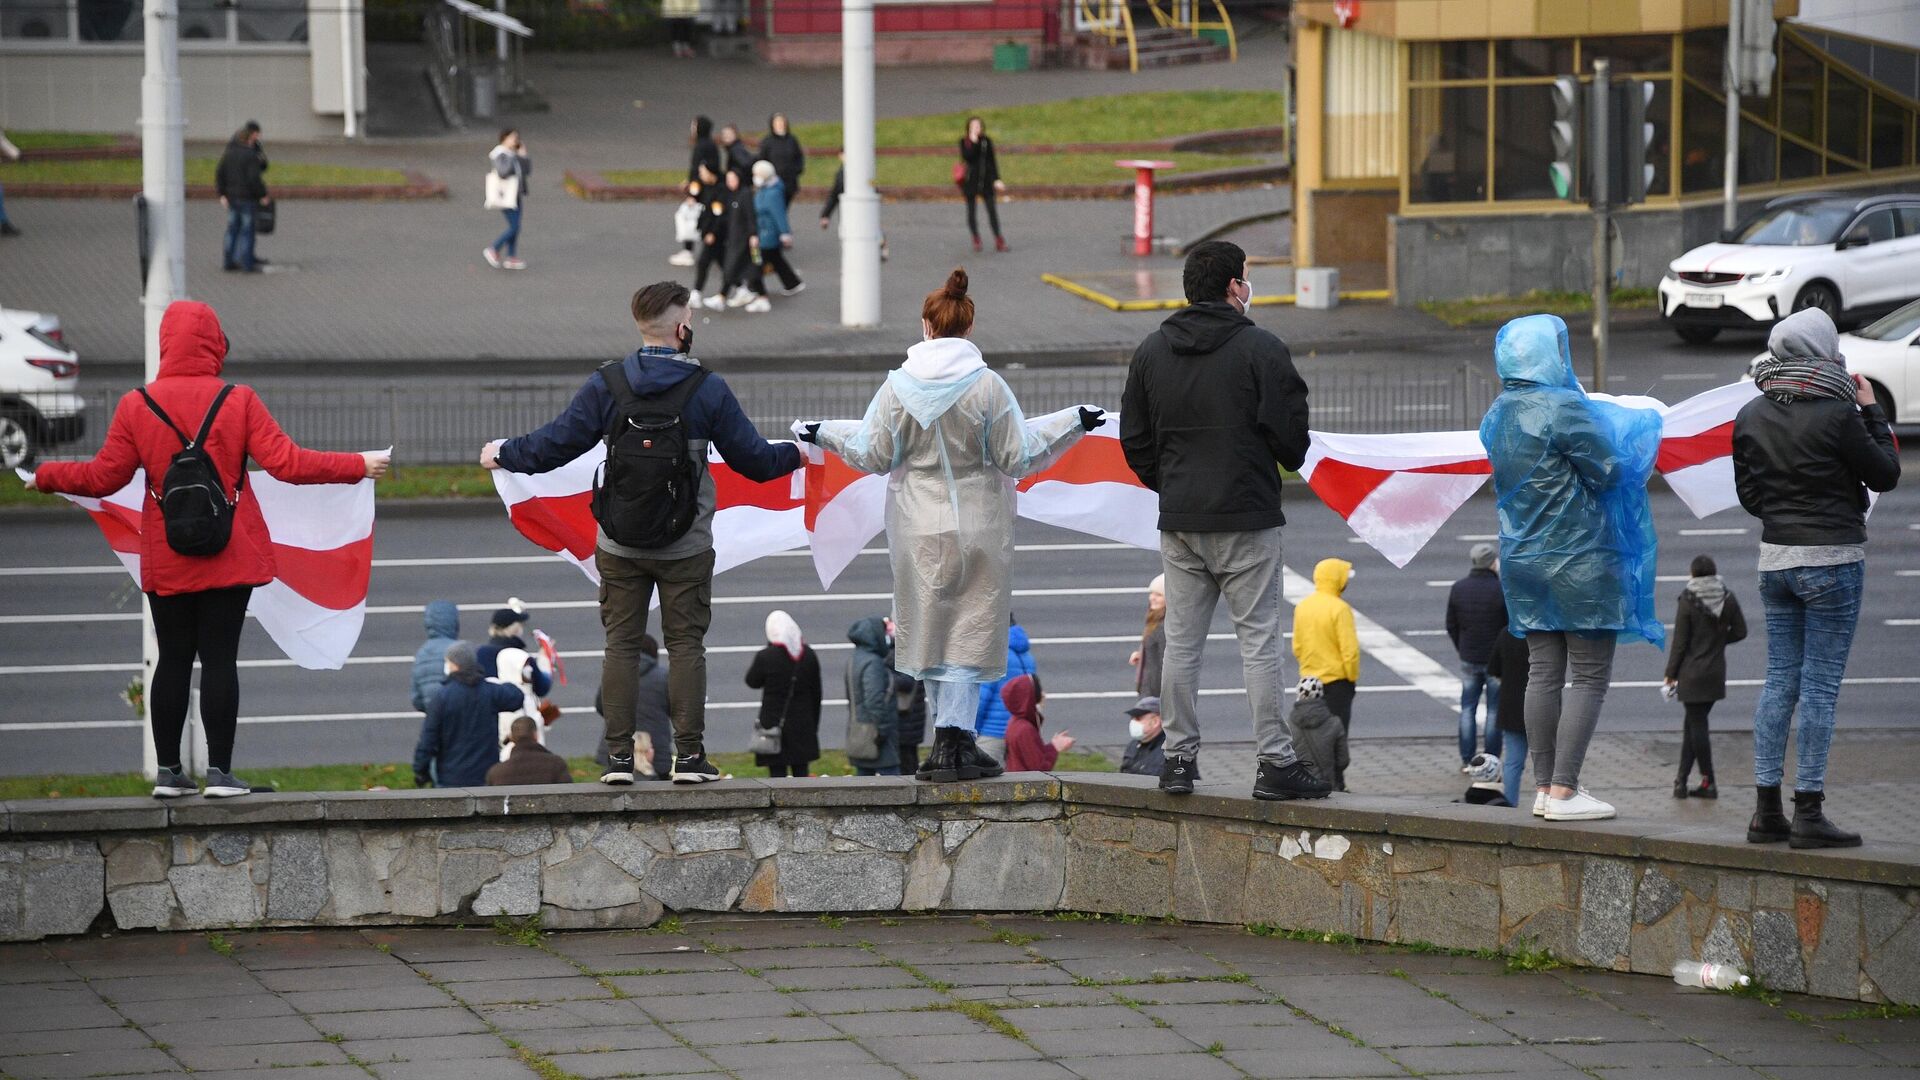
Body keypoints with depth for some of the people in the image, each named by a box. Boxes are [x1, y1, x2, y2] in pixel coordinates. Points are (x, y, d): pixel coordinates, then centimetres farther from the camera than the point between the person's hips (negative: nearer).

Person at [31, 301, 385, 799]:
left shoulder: (136, 406, -3)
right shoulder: (238, 401, -6)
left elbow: (103, 477, -1)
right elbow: (286, 462, -9)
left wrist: (45, 476, 16)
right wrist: (359, 465, 1)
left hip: (165, 561, 2)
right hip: (231, 559, -2)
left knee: (173, 659, 9)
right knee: (220, 658, 0)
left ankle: (168, 771, 9)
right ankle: (219, 770, -2)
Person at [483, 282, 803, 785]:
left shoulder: (606, 385, -5)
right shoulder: (708, 388, -6)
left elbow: (556, 445, -3)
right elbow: (753, 458, 0)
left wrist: (503, 454, 16)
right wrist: (795, 455, 21)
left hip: (620, 545, 1)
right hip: (686, 549, -1)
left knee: (621, 644, 8)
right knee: (686, 644, 6)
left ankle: (619, 755, 5)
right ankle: (689, 756, 4)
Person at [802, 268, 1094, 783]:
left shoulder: (899, 385, -6)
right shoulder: (987, 386, -11)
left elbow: (874, 455, 0)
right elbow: (1017, 456, -7)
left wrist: (826, 432, 17)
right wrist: (1071, 423, 4)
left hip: (918, 529, 2)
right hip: (979, 528, -2)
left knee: (932, 628, 12)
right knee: (967, 631, 2)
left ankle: (950, 738, 16)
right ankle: (954, 740, -5)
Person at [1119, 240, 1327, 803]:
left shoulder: (1151, 352, 7)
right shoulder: (1261, 349, -9)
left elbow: (1134, 440, 10)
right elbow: (1290, 431, -9)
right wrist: (1288, 462, 13)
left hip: (1178, 522, 5)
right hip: (1246, 516, -5)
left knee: (1181, 641, 9)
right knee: (1259, 639, -2)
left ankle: (1179, 758, 9)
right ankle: (1275, 762, -3)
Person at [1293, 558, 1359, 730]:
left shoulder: (1302, 607, 3)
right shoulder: (1340, 609, -17)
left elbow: (1297, 647, 8)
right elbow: (1349, 649, -18)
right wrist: (1353, 676, -4)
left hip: (1309, 679, 6)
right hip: (1337, 680, -6)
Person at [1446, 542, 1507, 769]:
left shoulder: (1458, 588, -1)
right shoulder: (1502, 590, -15)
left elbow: (1451, 625, 6)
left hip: (1468, 658, 3)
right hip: (1497, 658, -3)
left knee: (1468, 708, 13)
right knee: (1494, 710, 4)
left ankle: (1466, 760, 12)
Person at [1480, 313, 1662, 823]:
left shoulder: (1497, 417, 8)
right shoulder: (1564, 409, -17)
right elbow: (1609, 470, -13)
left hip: (1523, 560, 8)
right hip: (1578, 560, -8)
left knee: (1543, 672, 11)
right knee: (1589, 676, -3)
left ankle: (1544, 786, 12)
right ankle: (1563, 790, -8)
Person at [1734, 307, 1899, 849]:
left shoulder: (1750, 417, 3)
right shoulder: (1837, 415, -15)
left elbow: (1747, 493, 10)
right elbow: (1886, 474, -4)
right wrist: (1872, 411, 5)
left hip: (1775, 557, 6)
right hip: (1831, 560, -6)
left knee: (1779, 681, 10)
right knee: (1820, 685, -3)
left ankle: (1767, 810, 10)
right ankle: (1809, 814, -3)